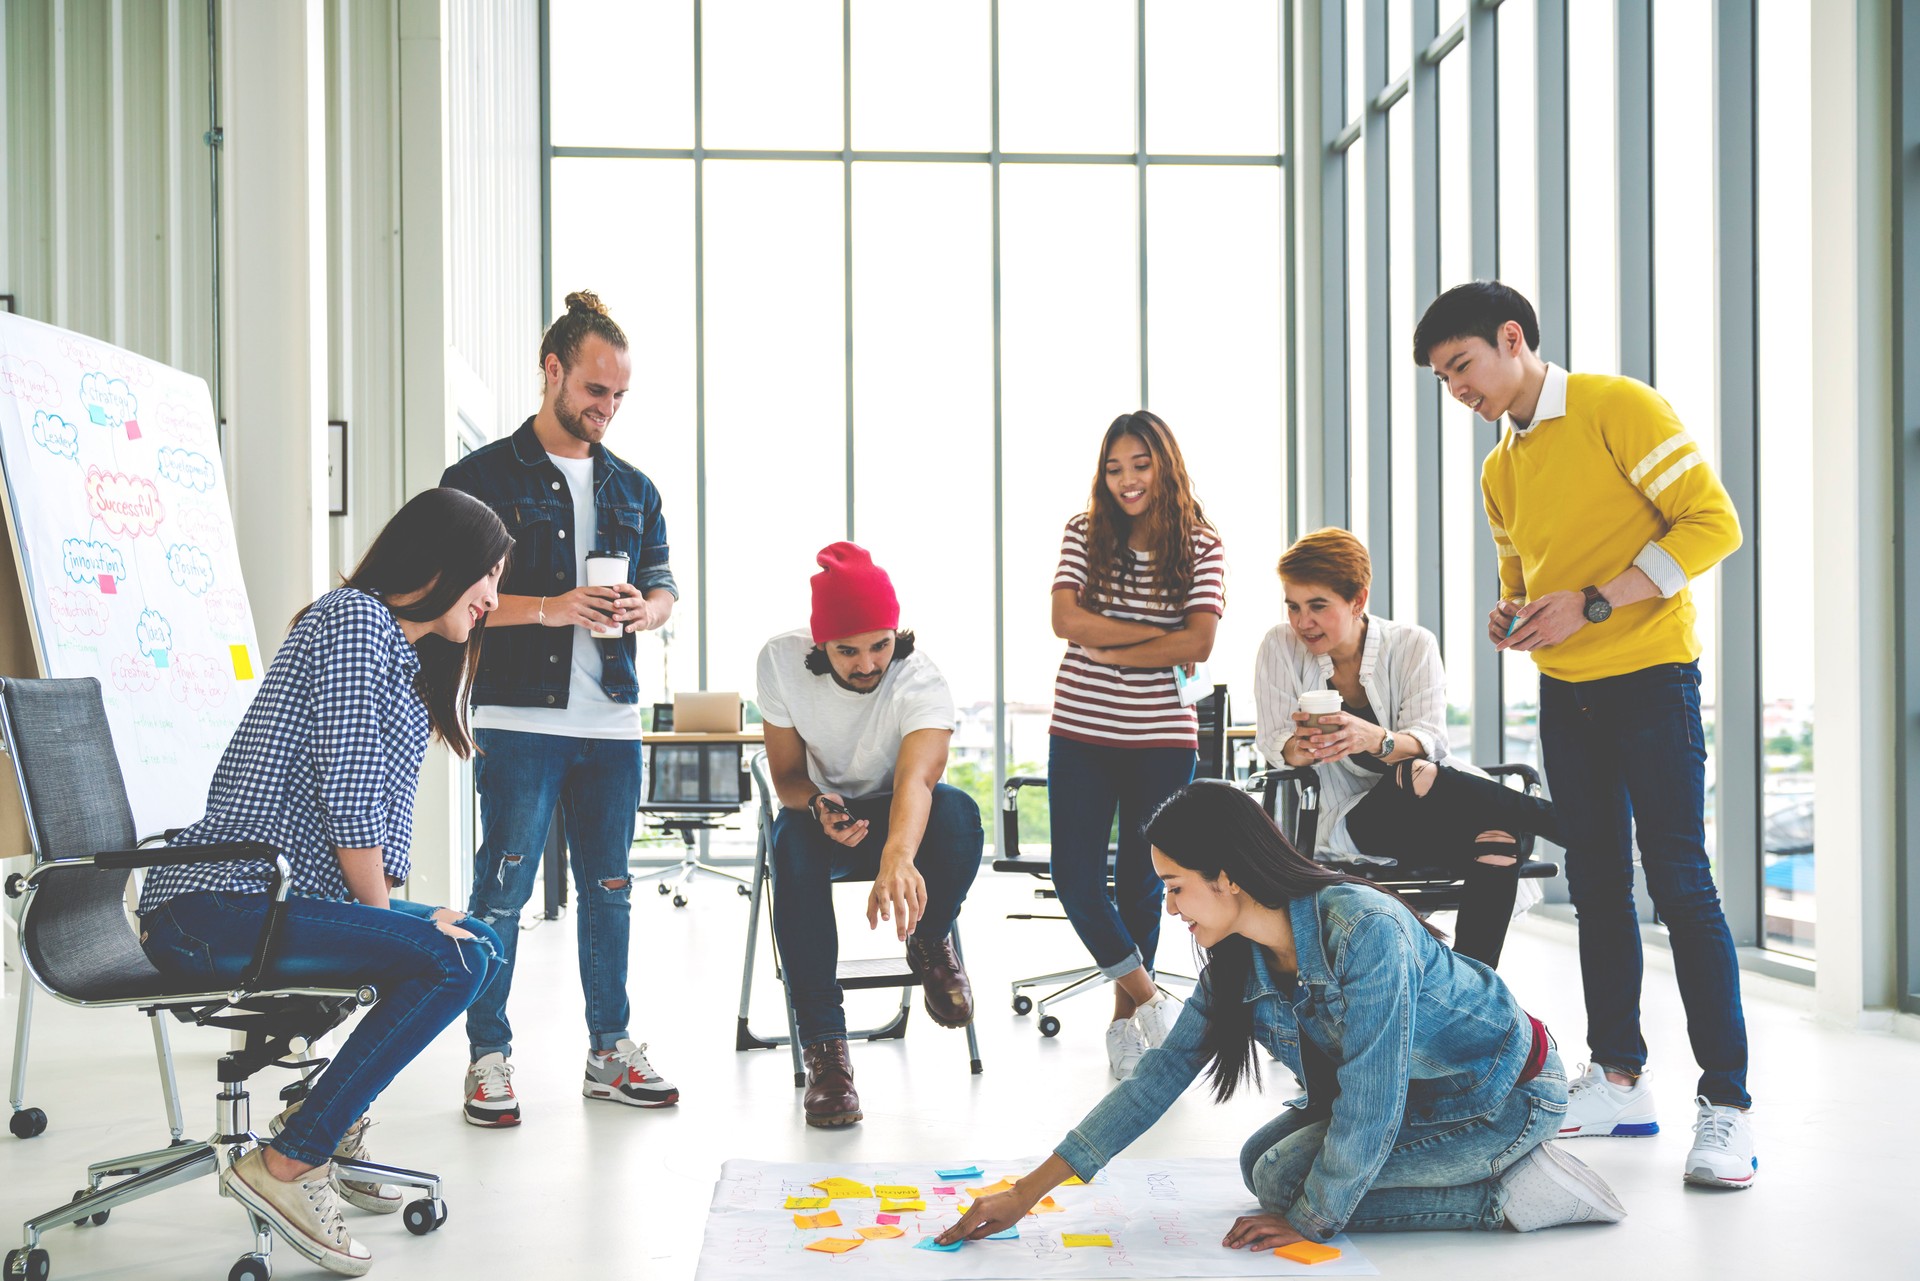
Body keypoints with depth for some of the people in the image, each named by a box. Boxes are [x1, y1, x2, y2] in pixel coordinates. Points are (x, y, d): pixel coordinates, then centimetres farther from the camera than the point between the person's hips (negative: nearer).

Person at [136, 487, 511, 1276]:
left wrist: (386, 916, 4)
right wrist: (384, 914, -6)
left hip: (267, 898, 11)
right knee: (453, 960, -23)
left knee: (469, 939, 17)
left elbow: (373, 799, 18)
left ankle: (327, 1123, 22)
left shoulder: (404, 658, 22)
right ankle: (287, 1165, -15)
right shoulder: (355, 617, -10)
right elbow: (348, 792, -16)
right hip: (217, 911, -11)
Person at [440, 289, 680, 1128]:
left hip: (612, 721, 5)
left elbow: (664, 582, 19)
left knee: (609, 889, 10)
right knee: (501, 890, -3)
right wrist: (551, 610, -17)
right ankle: (489, 1057, 8)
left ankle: (610, 1049, 20)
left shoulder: (633, 488, 16)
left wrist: (643, 610, -5)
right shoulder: (483, 477, 0)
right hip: (519, 718, -5)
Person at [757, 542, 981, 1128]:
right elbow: (787, 775, -9)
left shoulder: (922, 681, -27)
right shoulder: (780, 660, -18)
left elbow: (915, 777, -47)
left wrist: (897, 858, -68)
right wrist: (817, 806, -34)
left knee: (958, 812, -37)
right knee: (793, 840, -36)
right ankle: (822, 1047, -31)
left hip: (900, 817, -1)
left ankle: (928, 941, -4)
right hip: (823, 812, 1)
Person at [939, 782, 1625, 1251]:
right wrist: (1028, 1192, -5)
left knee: (1285, 1178, -14)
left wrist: (1311, 1219, -15)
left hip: (1511, 1096, -9)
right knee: (1262, 1162, 8)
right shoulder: (1237, 959, -7)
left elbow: (1369, 1105, -29)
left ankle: (1507, 1196, -7)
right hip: (1418, 1087, 9)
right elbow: (1163, 1071, -3)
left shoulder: (1363, 930, -33)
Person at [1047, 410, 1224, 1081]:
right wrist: (1159, 635, -12)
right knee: (1075, 875, -3)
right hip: (1081, 731, 1)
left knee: (1140, 881, 8)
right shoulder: (1084, 533, 3)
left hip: (1162, 738, -1)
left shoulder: (1202, 547, 0)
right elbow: (1066, 621, -9)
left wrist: (1108, 651, -12)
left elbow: (1198, 645, -11)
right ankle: (1148, 997, 14)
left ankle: (1126, 1021, 23)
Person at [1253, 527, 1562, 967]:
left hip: (1436, 814, 2)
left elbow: (1429, 740, -12)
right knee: (1414, 777, -36)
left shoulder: (1412, 645, 0)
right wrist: (1299, 749, -30)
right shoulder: (1281, 648, 1)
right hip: (1349, 822, -1)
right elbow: (1274, 740, -3)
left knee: (1495, 841, -33)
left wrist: (1376, 739, -36)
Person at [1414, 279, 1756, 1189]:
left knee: (1679, 882, -9)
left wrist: (1591, 603, -21)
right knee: (1597, 886, 9)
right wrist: (1512, 618, 0)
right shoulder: (1499, 473, 14)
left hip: (1649, 678, -7)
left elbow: (1713, 522, -15)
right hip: (1564, 693, 7)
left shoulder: (1617, 407, -9)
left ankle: (1727, 1104, -3)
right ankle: (1619, 1079, 17)